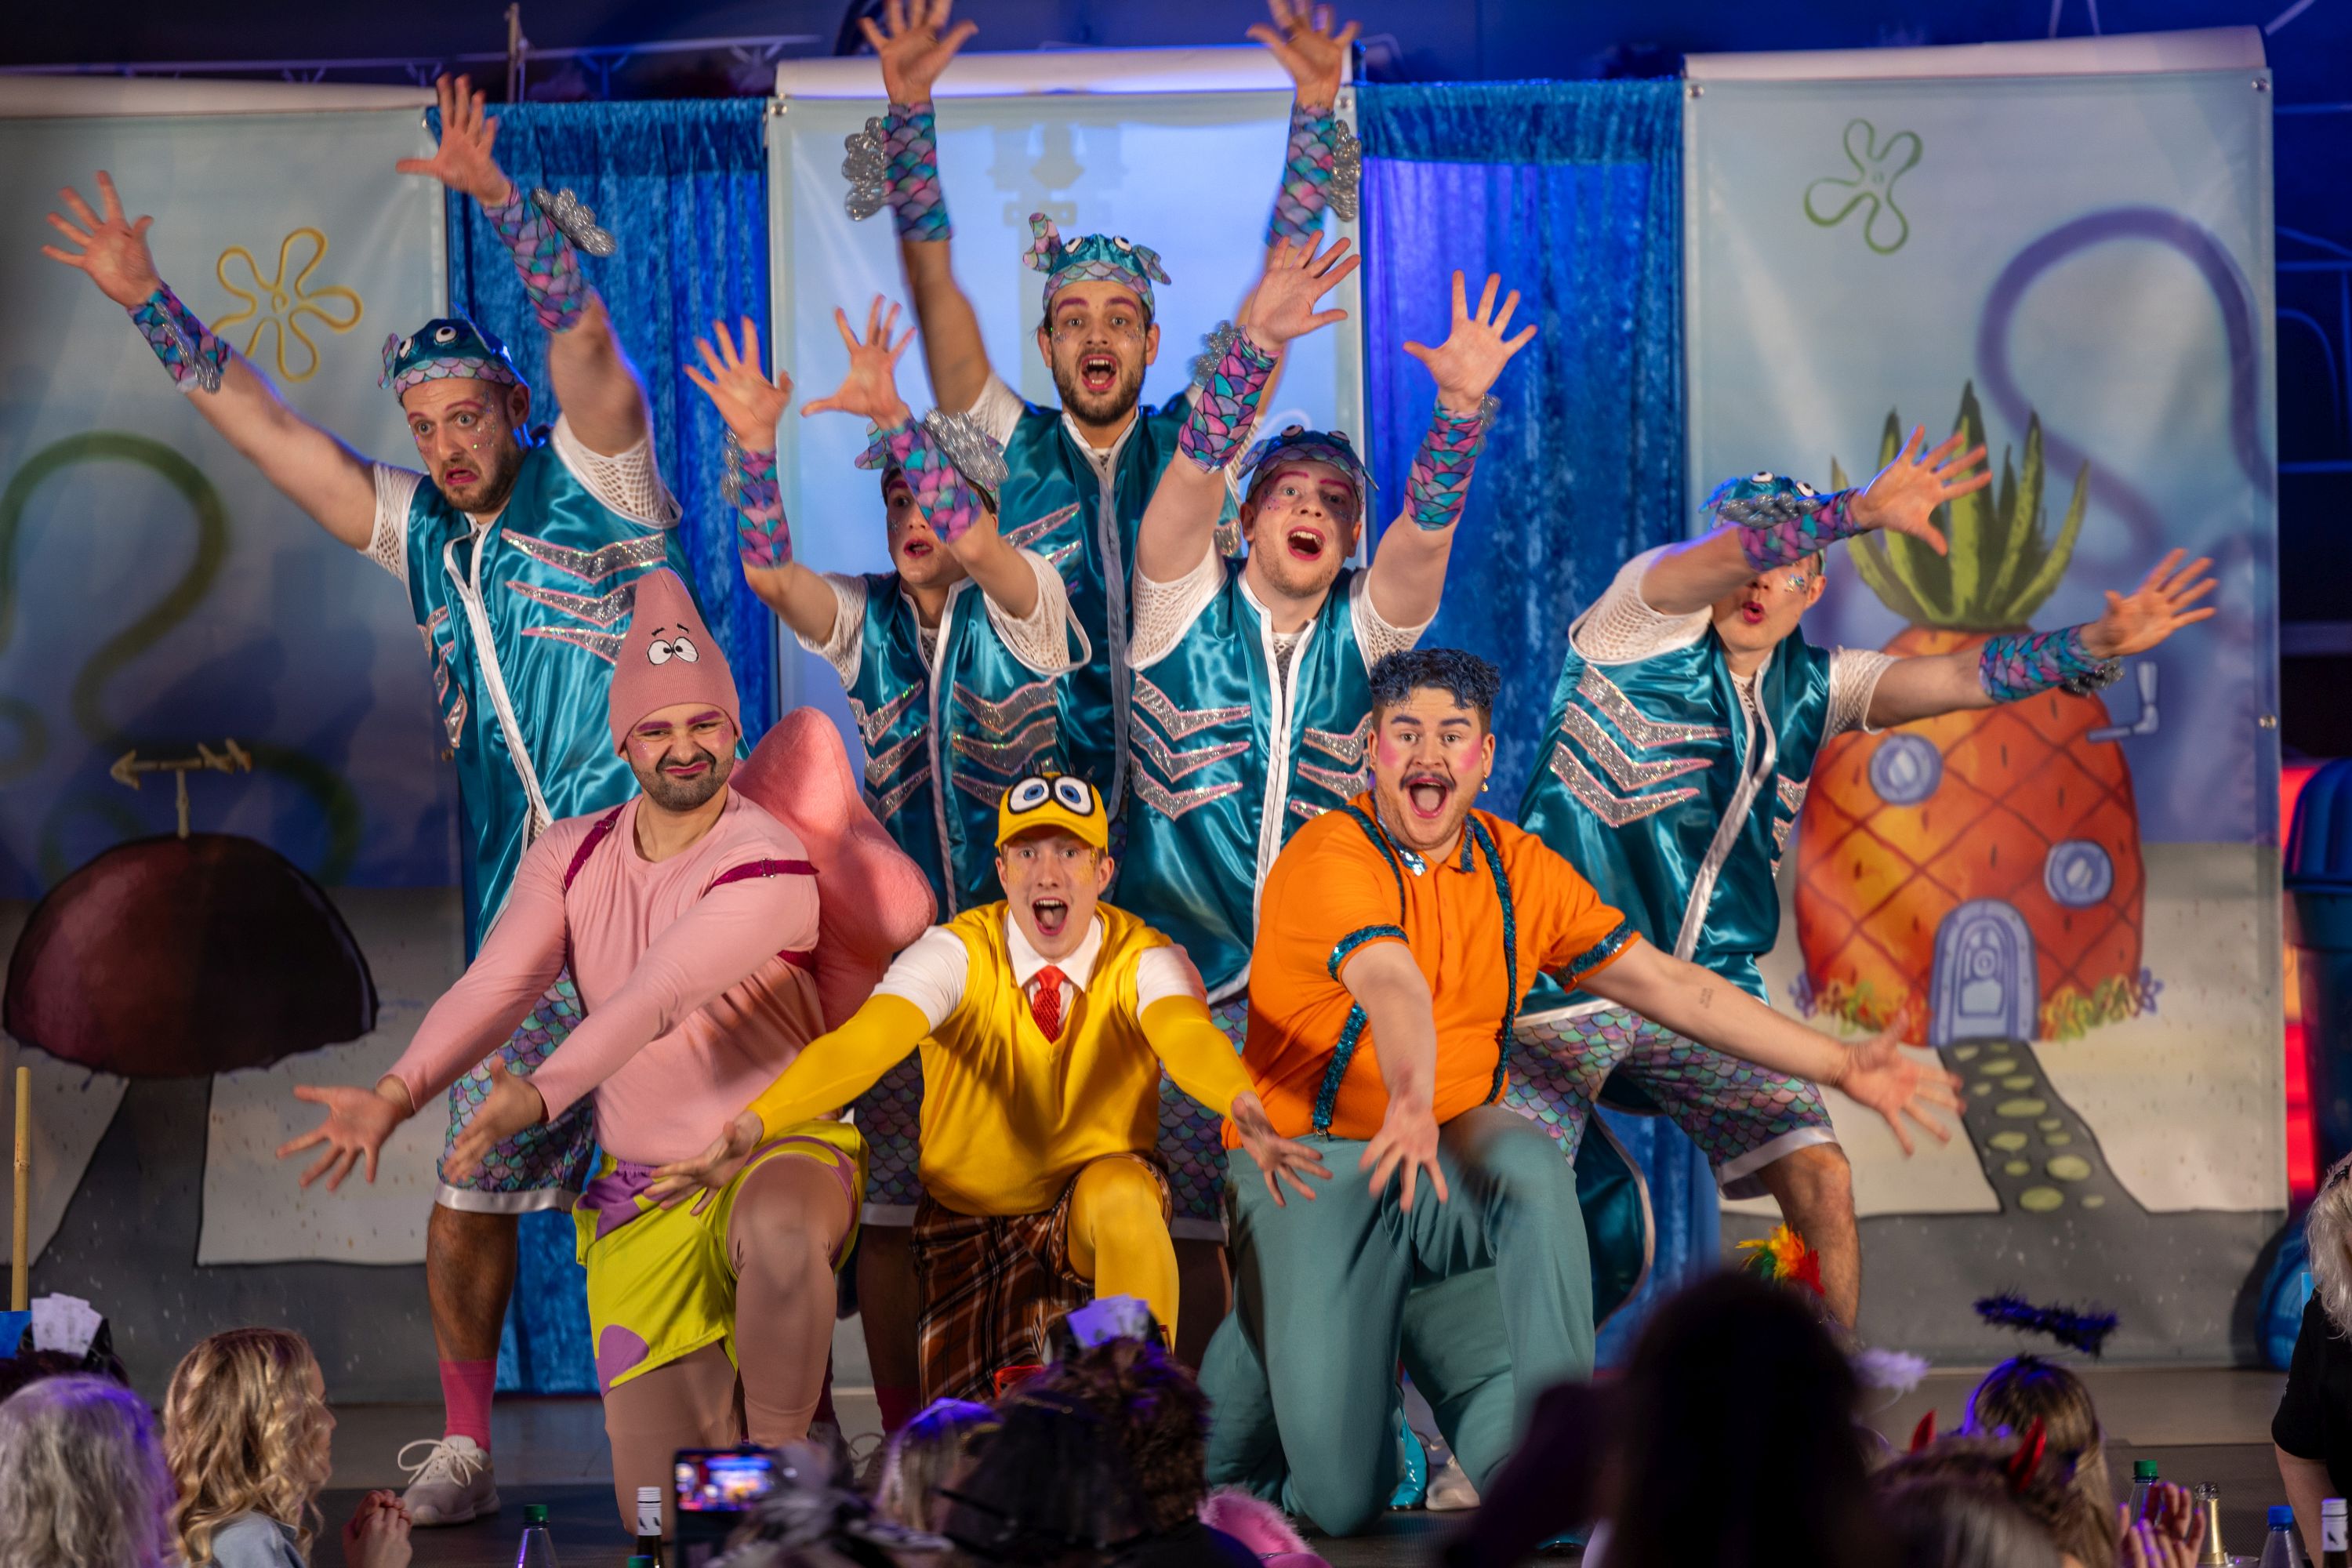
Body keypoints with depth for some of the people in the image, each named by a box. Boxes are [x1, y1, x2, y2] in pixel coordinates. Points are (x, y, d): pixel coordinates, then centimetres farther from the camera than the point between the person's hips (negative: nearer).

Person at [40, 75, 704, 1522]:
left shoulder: (595, 486, 1)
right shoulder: (421, 533, 15)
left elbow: (587, 340, -15)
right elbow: (264, 424, 20)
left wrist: (501, 198, -26)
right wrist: (149, 301, 17)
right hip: (519, 900, 5)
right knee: (474, 1179, 5)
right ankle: (465, 1448, 17)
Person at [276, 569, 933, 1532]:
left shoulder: (770, 864, -15)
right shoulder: (572, 857, 3)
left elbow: (658, 995, -30)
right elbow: (494, 986, -11)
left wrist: (541, 1095, -43)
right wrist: (395, 1096, -28)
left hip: (780, 1154, -4)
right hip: (640, 1198, 4)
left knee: (781, 1232, -43)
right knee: (666, 1512, -3)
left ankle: (781, 1452, -16)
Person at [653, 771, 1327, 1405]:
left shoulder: (1144, 961, -14)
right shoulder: (958, 955, -15)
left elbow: (1188, 1034, -37)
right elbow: (866, 1040, -32)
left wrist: (1245, 1110, -61)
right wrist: (752, 1124, -51)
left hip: (1097, 1218, -1)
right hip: (968, 1222, 1)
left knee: (1121, 1194, -36)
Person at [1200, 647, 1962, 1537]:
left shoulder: (1519, 869, 5)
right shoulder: (1331, 857, -14)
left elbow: (1666, 984, 7)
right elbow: (1391, 982, -34)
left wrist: (1842, 1067, 4)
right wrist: (1413, 1098, -55)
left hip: (1449, 1163, 4)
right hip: (1313, 1165, -4)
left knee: (1531, 1165, -34)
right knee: (1342, 1498, -10)